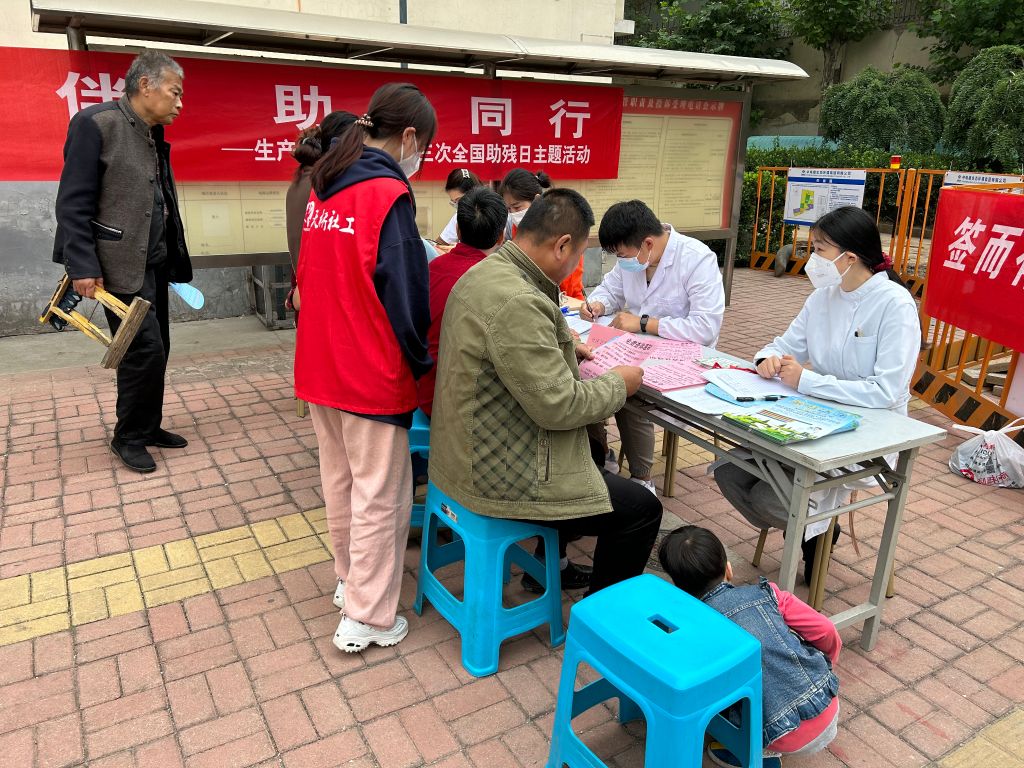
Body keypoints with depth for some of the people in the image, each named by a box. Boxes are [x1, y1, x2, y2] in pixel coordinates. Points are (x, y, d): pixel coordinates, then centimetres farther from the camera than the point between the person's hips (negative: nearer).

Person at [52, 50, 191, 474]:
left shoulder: (155, 135, 13)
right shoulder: (97, 123, -10)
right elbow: (73, 202, -14)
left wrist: (175, 259, 13)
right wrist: (82, 266, -19)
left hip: (155, 264, 8)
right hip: (121, 265, -8)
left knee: (156, 350, 11)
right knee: (145, 350, -8)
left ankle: (148, 427, 26)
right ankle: (128, 437, 10)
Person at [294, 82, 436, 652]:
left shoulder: (325, 188, 8)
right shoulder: (388, 194, -16)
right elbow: (405, 292, -17)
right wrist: (419, 363, -4)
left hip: (321, 365, 8)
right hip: (372, 372, -8)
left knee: (340, 478, 20)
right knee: (379, 495, 4)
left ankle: (350, 578, 37)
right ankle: (367, 617, 15)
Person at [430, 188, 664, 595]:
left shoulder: (483, 272, 4)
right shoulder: (518, 302, -29)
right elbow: (558, 406, -25)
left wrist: (562, 350, 16)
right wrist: (618, 383, -9)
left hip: (471, 450, 11)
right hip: (499, 476, -10)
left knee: (594, 450, 31)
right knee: (643, 510, 1)